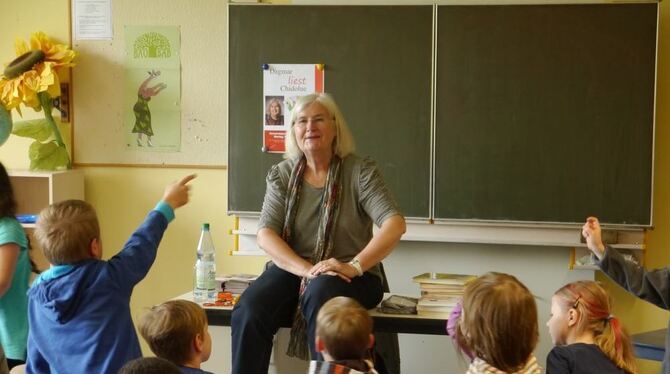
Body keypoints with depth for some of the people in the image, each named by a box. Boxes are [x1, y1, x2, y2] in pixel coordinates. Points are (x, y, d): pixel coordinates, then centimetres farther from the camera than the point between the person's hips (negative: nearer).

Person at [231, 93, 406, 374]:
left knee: (320, 293, -37)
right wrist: (307, 269, -20)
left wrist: (354, 266, -27)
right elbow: (265, 234, -3)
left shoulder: (359, 171, -1)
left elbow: (395, 224, -13)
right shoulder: (282, 175, 8)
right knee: (248, 310, -27)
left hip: (350, 277, -2)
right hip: (293, 269, 3)